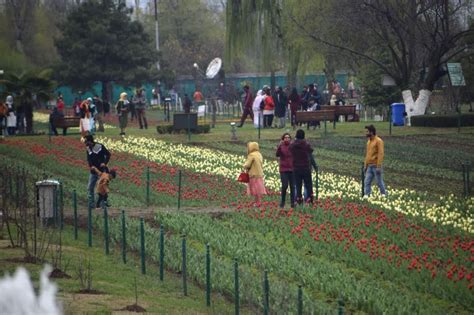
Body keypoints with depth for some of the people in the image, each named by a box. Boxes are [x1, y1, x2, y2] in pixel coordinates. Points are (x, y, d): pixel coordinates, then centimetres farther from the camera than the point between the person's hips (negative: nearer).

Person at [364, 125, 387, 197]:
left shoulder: (378, 141, -12)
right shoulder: (369, 141, 13)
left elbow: (380, 154, -16)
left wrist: (378, 166, -21)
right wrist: (365, 165, 17)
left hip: (376, 166, -7)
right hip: (369, 166, 7)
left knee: (379, 182, 2)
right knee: (367, 182, 0)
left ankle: (384, 194, 14)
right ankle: (366, 195, 1)